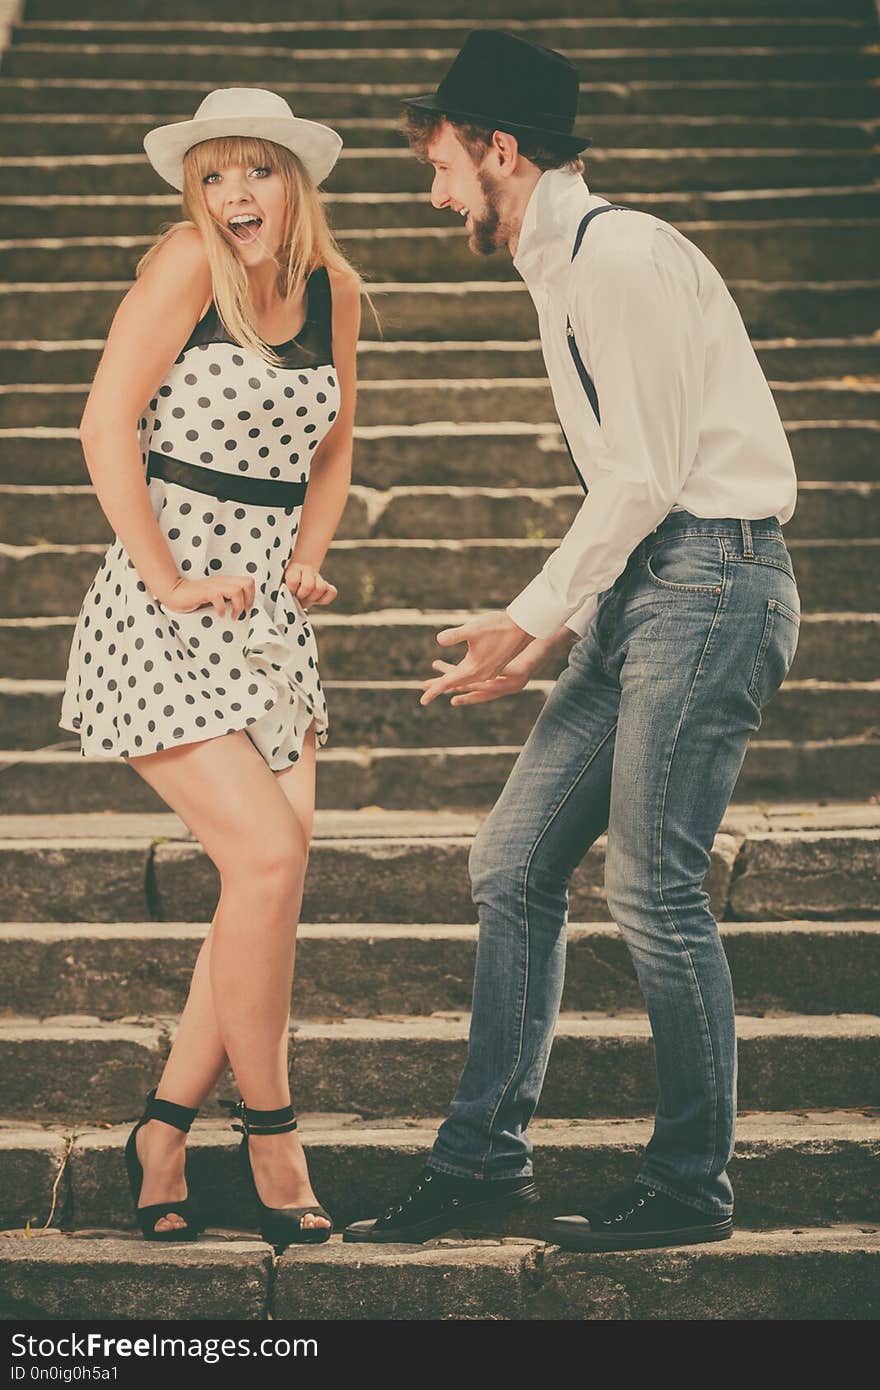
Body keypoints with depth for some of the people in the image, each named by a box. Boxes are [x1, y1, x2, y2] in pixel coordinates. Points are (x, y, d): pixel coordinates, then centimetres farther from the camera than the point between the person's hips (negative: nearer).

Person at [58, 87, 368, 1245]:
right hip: (164, 620, -6)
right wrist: (169, 580, -15)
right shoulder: (188, 265, -10)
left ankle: (165, 1128, 13)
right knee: (267, 857, -15)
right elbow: (106, 428, -12)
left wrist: (311, 560, 6)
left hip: (271, 617, 6)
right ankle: (269, 1133, 2)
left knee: (281, 868, 0)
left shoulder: (333, 288, 8)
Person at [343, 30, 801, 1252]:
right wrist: (553, 633, 16)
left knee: (654, 882, -8)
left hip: (709, 575, -10)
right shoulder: (566, 275, 20)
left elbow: (648, 474, -16)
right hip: (642, 591, 10)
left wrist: (530, 618, -9)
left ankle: (692, 1188, 4)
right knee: (515, 864, 6)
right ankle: (483, 1158, 11)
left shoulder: (620, 253, -11)